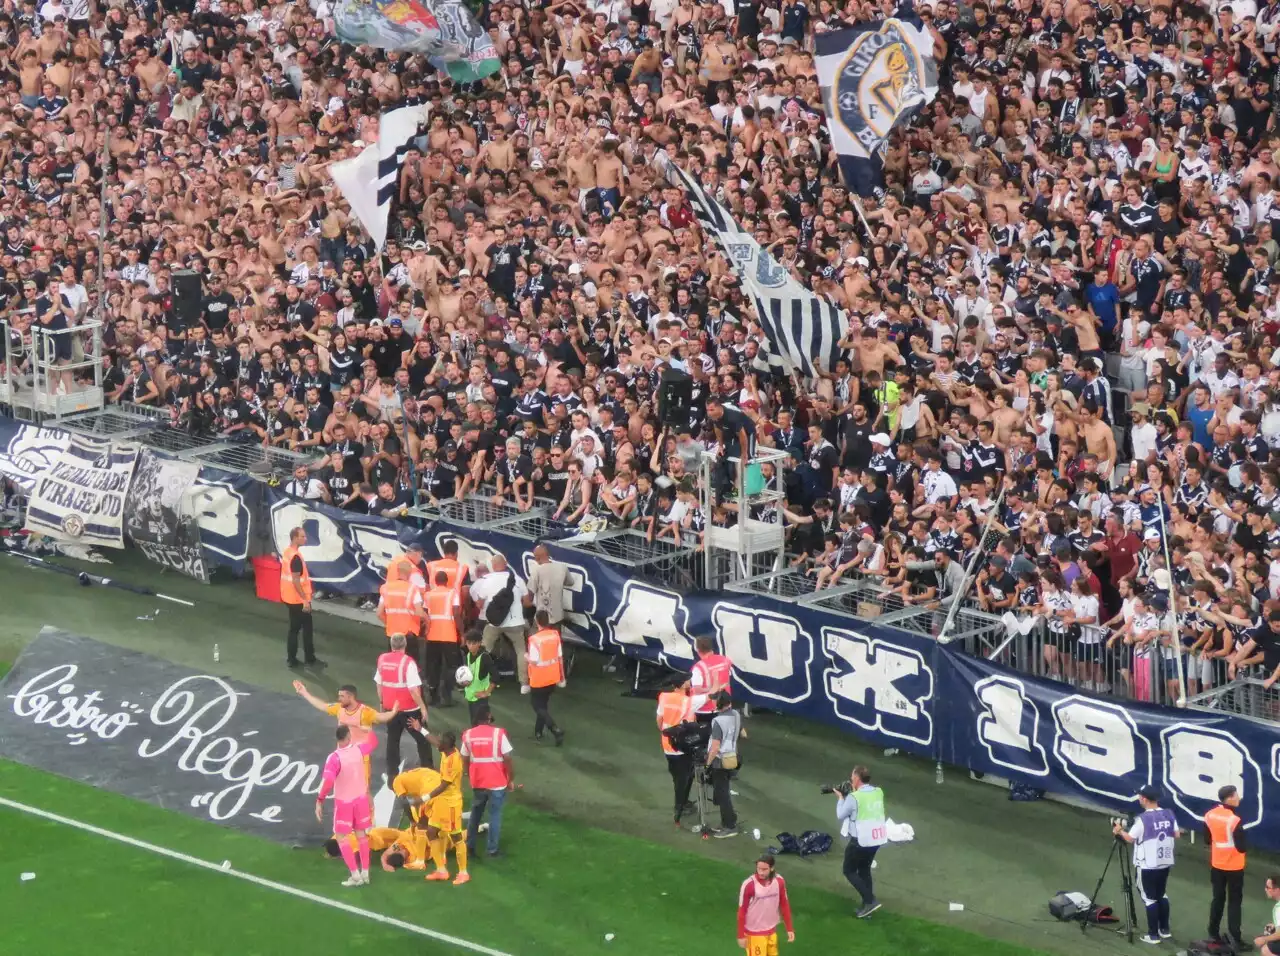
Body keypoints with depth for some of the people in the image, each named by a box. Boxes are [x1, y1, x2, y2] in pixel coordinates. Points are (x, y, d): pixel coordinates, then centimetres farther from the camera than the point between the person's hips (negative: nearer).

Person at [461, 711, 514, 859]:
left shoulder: (468, 735, -3)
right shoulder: (498, 733, -14)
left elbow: (465, 760, 5)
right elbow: (507, 759, -13)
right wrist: (511, 780, -2)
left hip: (477, 782, 3)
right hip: (497, 783, -3)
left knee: (475, 814, 21)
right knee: (495, 815, 9)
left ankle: (470, 845, 26)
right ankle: (492, 849, 12)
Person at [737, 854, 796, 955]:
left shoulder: (779, 881, -8)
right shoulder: (749, 884, -22)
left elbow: (784, 905, 5)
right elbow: (742, 911, -13)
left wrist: (789, 929, 5)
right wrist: (741, 935, -10)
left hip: (772, 931, 5)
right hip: (754, 933, -5)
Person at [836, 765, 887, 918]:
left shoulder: (854, 797, -19)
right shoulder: (879, 792, 1)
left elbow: (841, 815, -6)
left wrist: (841, 798, 7)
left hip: (860, 840, -7)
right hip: (877, 839, 7)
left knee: (849, 871, 10)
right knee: (864, 869, 23)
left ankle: (870, 900, -2)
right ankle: (867, 905, 23)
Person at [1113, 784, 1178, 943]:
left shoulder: (1143, 819, -18)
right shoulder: (1169, 814, -1)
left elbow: (1130, 838, -10)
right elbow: (1176, 835, 7)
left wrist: (1120, 831, 10)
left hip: (1147, 865, -6)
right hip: (1166, 862, 6)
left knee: (1149, 898, 2)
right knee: (1162, 894, 21)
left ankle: (1153, 935, 4)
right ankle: (1164, 929, 25)